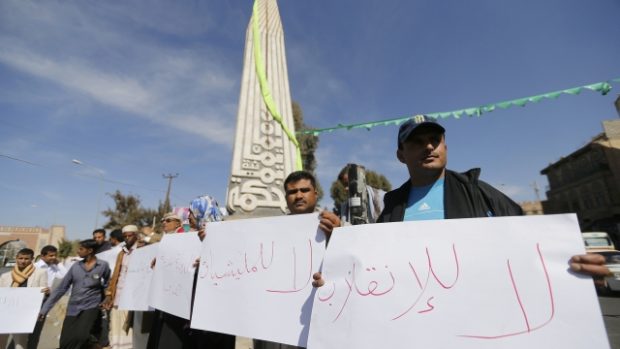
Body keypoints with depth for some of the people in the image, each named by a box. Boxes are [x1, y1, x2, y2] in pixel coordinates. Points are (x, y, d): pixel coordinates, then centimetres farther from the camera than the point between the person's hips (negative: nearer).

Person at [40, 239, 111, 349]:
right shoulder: (75, 266, 3)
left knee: (80, 337, -23)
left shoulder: (103, 265, -7)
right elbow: (61, 288, 6)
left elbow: (107, 286, 4)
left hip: (91, 307, -4)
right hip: (73, 308, 4)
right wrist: (45, 308, 5)